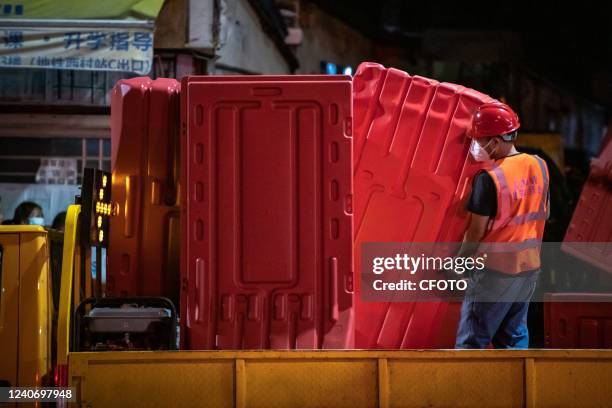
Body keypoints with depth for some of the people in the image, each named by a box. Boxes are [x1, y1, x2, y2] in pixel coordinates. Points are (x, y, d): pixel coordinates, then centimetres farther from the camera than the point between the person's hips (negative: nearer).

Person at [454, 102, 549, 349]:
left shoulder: (489, 178, -19)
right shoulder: (539, 166, 1)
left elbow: (477, 230, -14)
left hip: (495, 270, -7)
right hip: (529, 266, 7)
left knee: (471, 340, -1)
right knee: (514, 337, 15)